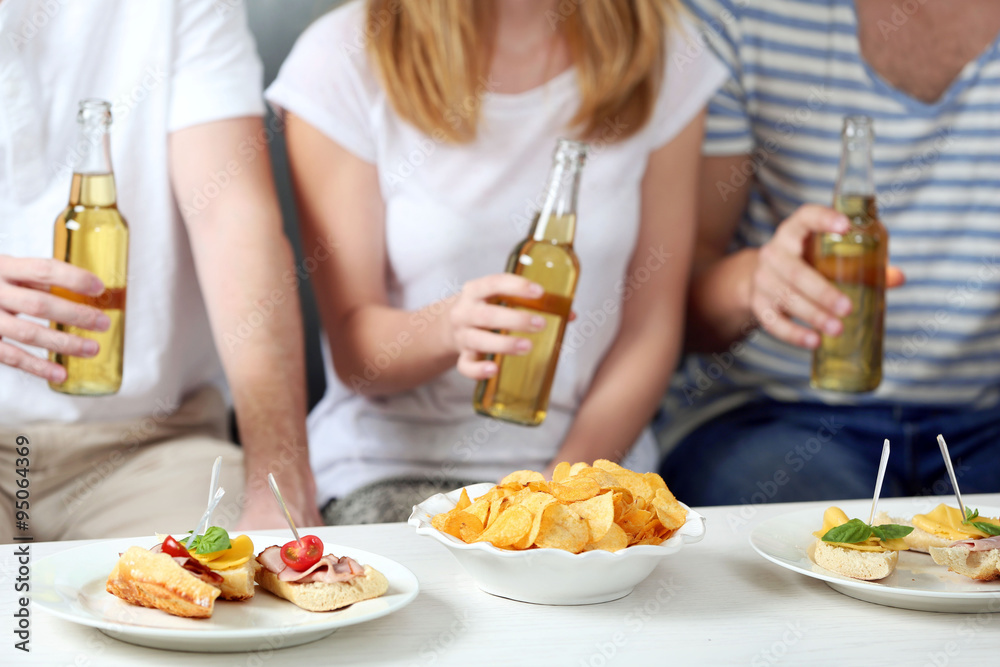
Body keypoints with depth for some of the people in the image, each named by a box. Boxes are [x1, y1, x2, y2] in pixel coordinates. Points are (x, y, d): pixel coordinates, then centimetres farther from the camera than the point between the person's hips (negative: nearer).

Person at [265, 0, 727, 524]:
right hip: (392, 463, -2)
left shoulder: (663, 55, 0)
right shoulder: (343, 60, -7)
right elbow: (353, 348, -6)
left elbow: (651, 326, 1)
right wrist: (449, 326, -28)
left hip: (597, 457, 2)